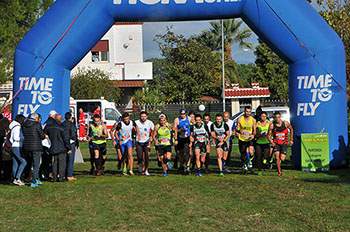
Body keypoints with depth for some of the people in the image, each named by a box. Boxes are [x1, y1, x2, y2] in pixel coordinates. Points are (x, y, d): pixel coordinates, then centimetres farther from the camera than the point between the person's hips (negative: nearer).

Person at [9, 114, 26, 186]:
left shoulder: (14, 127, 18)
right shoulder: (17, 127, -12)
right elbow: (16, 138, -19)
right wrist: (24, 138, -8)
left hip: (13, 147, 10)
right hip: (16, 147, -10)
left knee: (15, 164, 8)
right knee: (23, 162, -12)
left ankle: (14, 179, 8)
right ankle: (17, 178, -15)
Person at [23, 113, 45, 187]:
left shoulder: (25, 125, 7)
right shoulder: (37, 124, -12)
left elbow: (24, 134, 14)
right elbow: (42, 135, -10)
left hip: (27, 147, 6)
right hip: (36, 147, -6)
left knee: (35, 163, 21)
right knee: (36, 165, 1)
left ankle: (37, 179, 26)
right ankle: (33, 182, -1)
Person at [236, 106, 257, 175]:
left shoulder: (253, 120, -4)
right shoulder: (240, 119, -5)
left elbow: (254, 130, 0)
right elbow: (236, 129, 0)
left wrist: (253, 135, -21)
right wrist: (239, 131, -23)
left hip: (250, 139, -1)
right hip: (242, 140, 1)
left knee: (251, 152, -24)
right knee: (243, 156, 8)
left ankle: (250, 164, 1)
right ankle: (245, 167, 33)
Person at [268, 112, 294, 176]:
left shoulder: (286, 123, -12)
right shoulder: (272, 125, -12)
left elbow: (291, 129, 8)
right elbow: (268, 135, -3)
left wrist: (291, 140, 7)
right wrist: (271, 142, -21)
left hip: (284, 143, 0)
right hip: (276, 143, 0)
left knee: (282, 159, -7)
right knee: (277, 157, -15)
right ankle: (279, 172, 1)